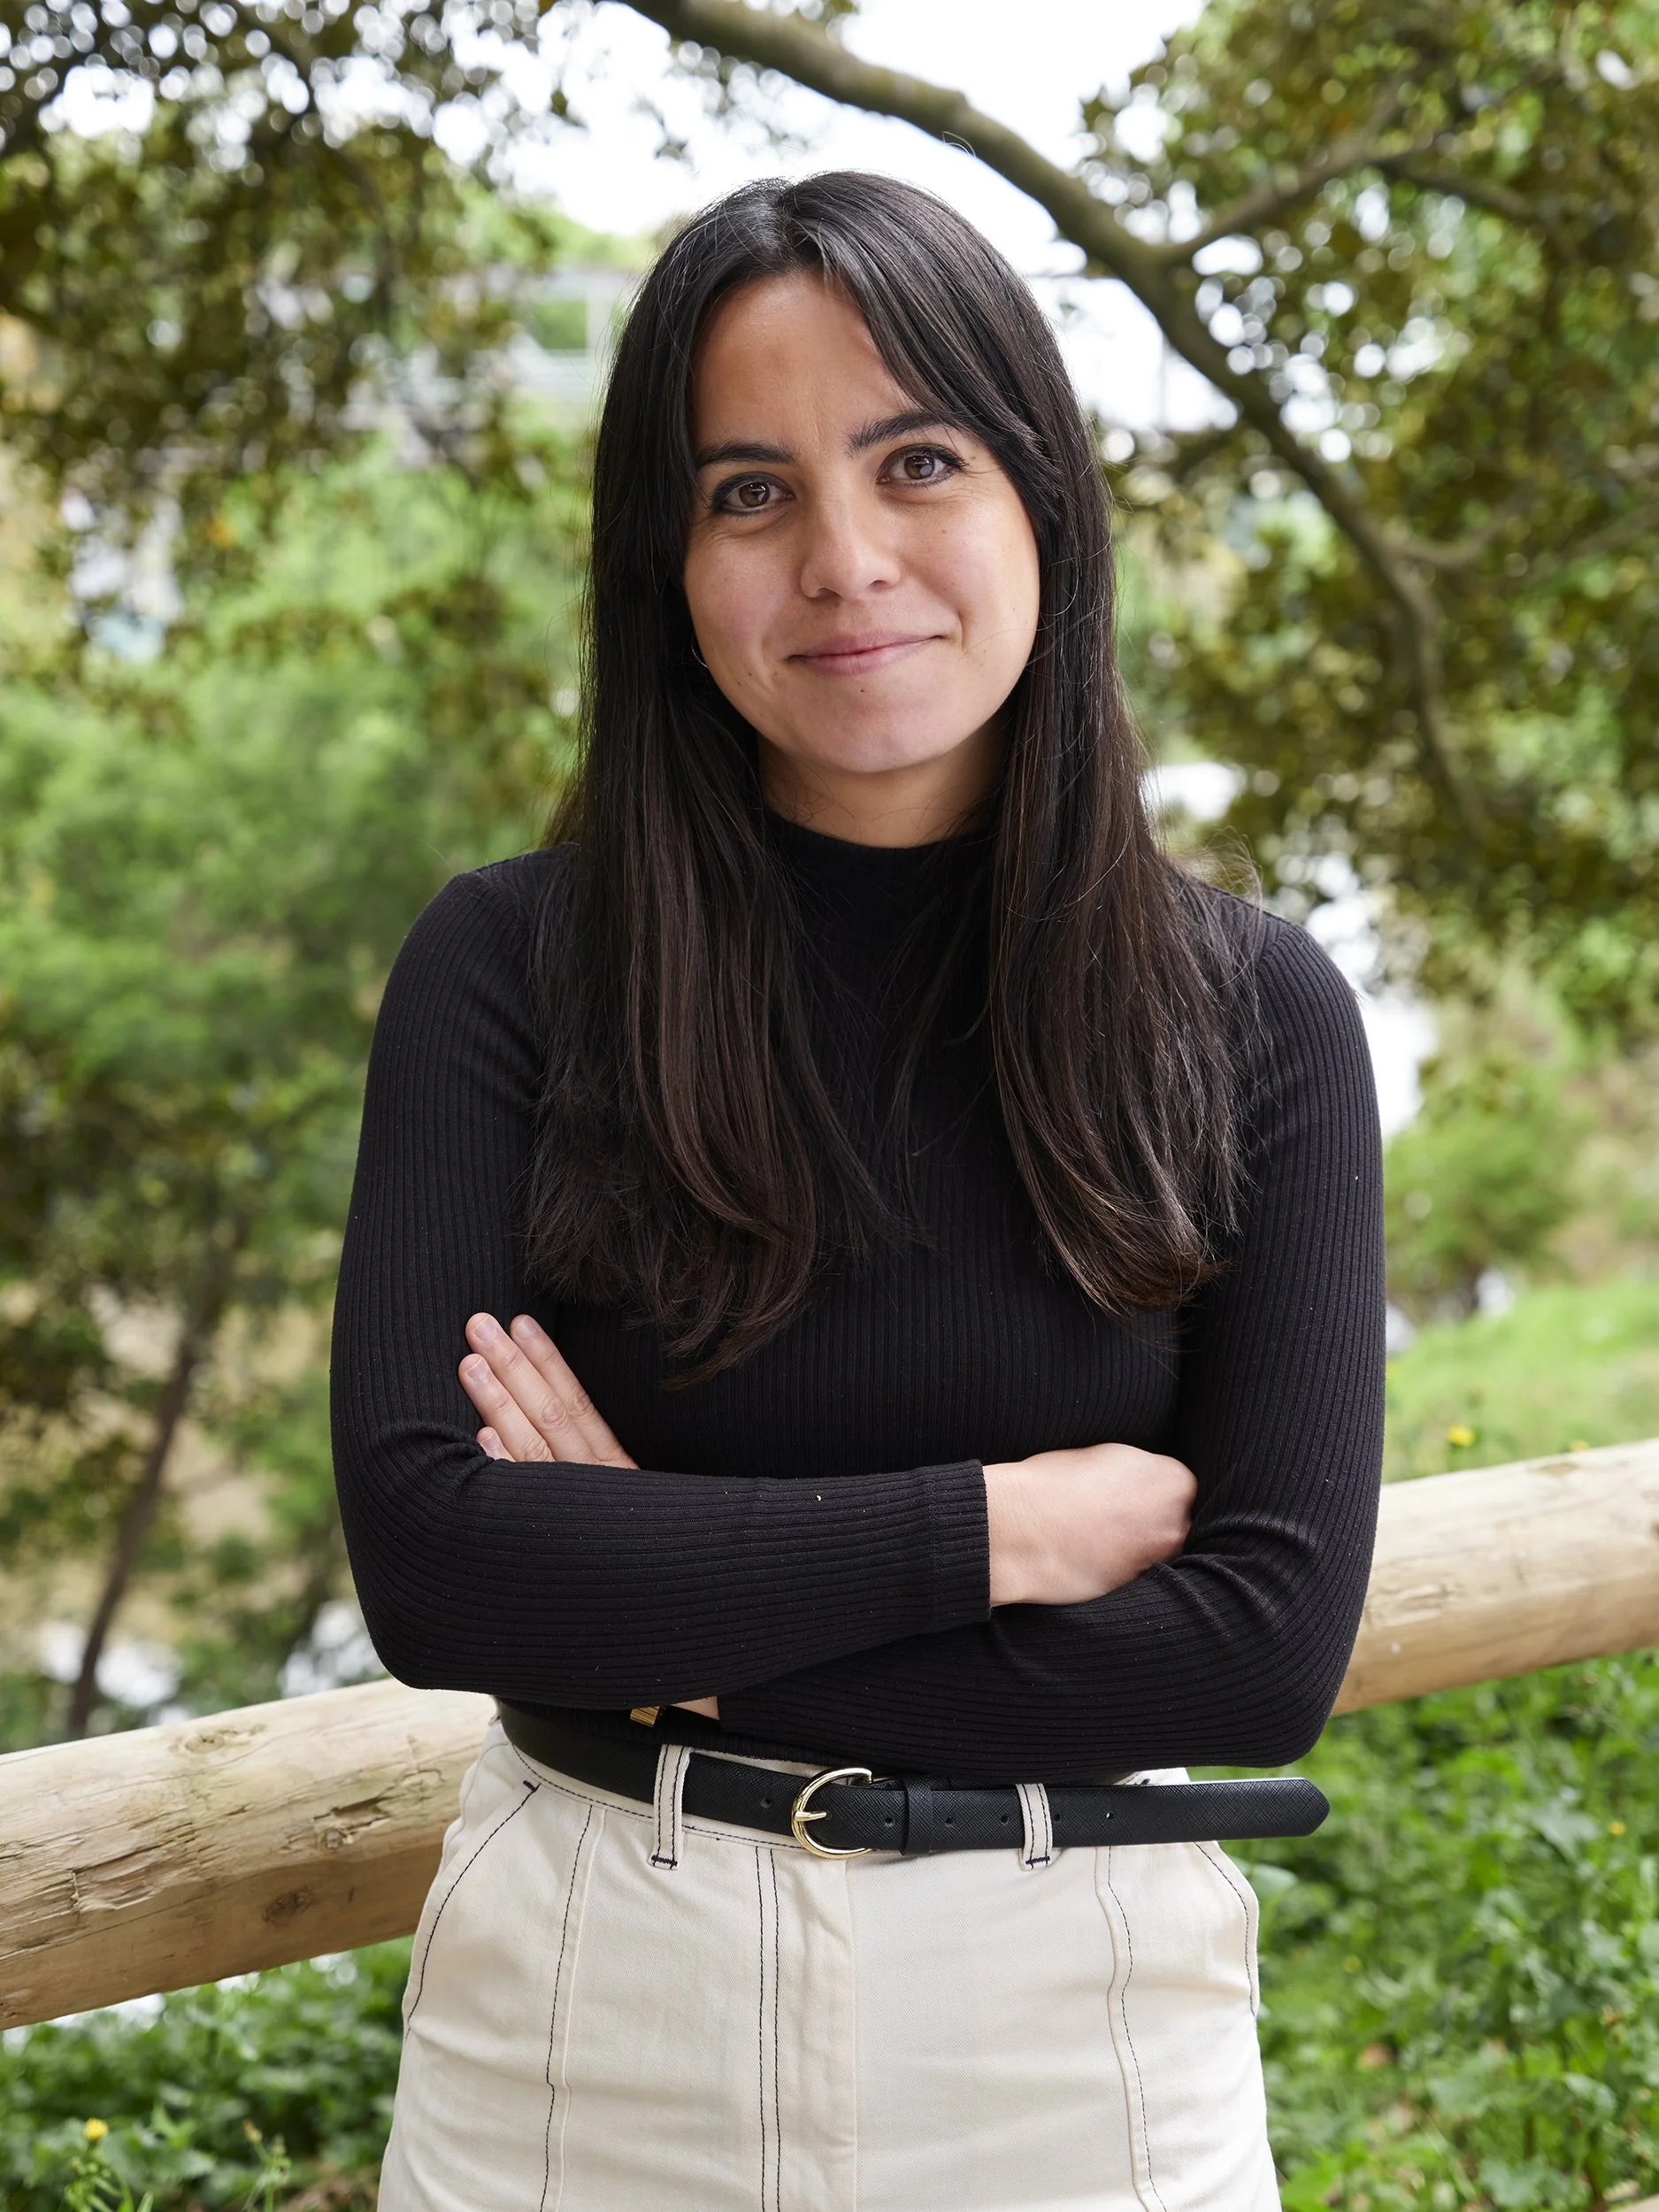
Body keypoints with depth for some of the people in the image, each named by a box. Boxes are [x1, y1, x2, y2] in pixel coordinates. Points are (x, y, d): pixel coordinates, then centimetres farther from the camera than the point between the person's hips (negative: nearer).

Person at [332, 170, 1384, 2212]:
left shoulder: (1251, 1013, -5)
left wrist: (671, 1608, -14)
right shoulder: (506, 968, -7)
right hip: (581, 1992, 0)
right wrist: (999, 1524, -15)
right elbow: (424, 1555, -15)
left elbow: (1271, 1645, -11)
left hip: (1079, 2025, 1)